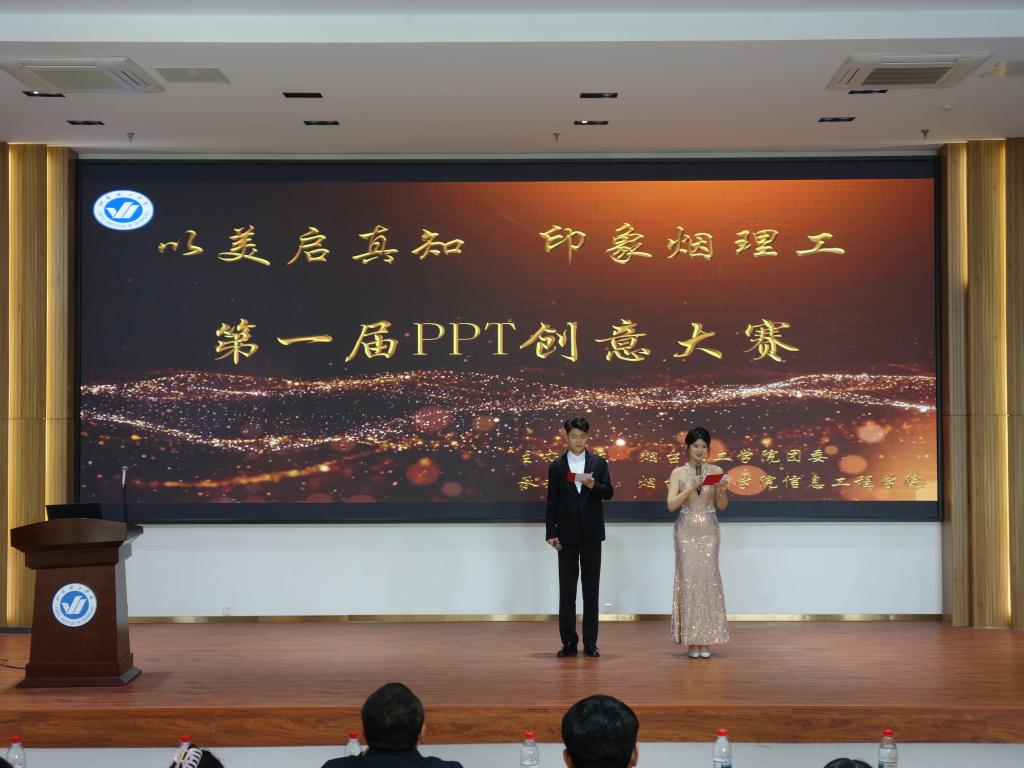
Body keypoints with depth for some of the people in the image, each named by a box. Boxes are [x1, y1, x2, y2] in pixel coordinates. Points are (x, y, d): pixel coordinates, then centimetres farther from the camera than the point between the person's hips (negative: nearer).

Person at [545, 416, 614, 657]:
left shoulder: (598, 463, 5)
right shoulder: (556, 466, 4)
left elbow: (608, 493, 1)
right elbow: (551, 501, 3)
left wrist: (593, 485, -19)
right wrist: (551, 532, -3)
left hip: (591, 533, 0)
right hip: (567, 534, 0)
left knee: (591, 587, 4)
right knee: (567, 588, 1)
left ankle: (590, 642, 8)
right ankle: (569, 642, 6)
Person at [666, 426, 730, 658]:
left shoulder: (716, 471, 4)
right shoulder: (678, 473, 1)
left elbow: (722, 506, 4)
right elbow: (671, 505, -7)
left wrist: (722, 489, -16)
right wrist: (692, 488, -19)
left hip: (708, 529, 1)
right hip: (687, 529, -1)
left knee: (708, 579, -3)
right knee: (688, 579, -4)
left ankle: (706, 640, 3)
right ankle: (692, 641, 2)